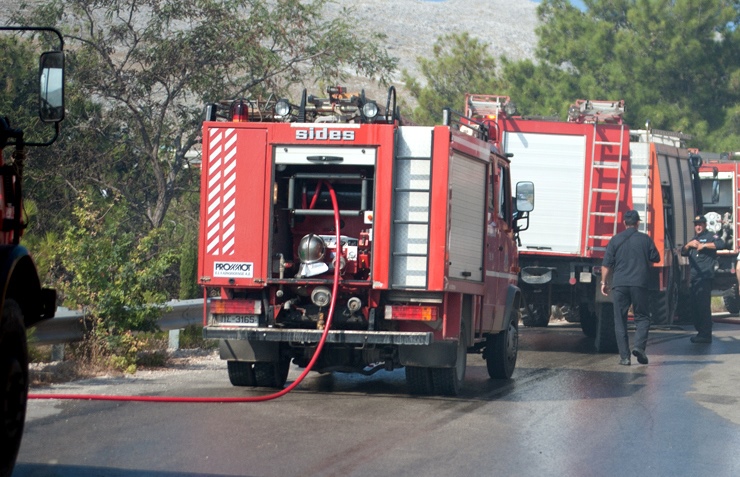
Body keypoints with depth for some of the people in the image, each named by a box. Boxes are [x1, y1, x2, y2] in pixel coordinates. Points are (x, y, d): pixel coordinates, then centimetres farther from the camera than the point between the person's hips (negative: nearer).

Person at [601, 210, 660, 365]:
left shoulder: (615, 240, 3)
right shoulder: (645, 239, 3)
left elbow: (606, 264, 0)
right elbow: (656, 259, 11)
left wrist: (604, 282, 9)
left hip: (619, 284, 0)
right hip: (639, 283, 0)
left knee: (620, 320, 5)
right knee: (642, 317, 10)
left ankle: (624, 356, 0)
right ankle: (639, 346, -13)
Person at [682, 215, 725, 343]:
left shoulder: (710, 236, 1)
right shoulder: (694, 239, 25)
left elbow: (721, 244, -17)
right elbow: (683, 252, 15)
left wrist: (704, 245, -20)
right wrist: (689, 245, -5)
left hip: (705, 277, -8)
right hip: (694, 277, 8)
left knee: (704, 306, -11)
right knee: (694, 306, 9)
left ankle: (706, 334, -10)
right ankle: (700, 331, 17)